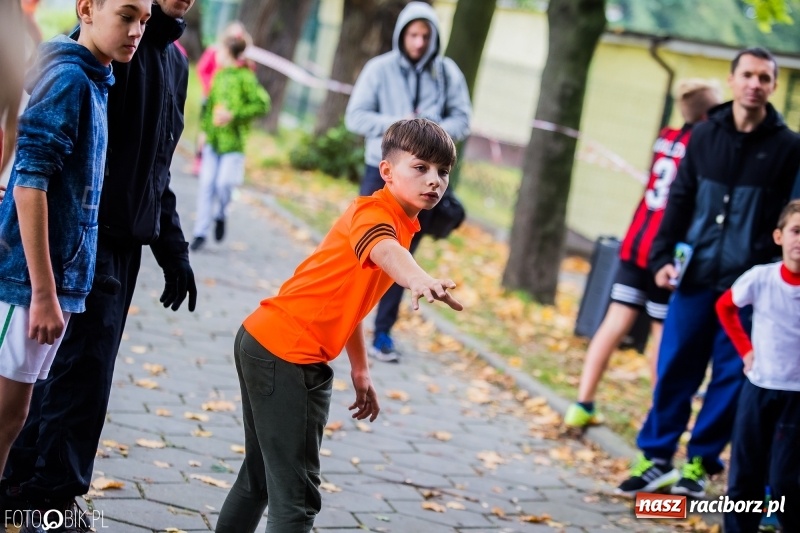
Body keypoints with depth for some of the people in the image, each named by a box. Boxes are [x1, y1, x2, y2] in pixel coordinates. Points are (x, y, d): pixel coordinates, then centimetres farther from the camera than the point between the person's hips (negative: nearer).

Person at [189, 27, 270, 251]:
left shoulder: (245, 78, -9)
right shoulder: (219, 75, 11)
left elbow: (262, 104, -14)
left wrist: (235, 115, -17)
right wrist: (204, 129, 13)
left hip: (233, 142, -6)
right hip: (213, 140, 6)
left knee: (224, 183, -14)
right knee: (207, 185, 2)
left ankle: (220, 216, 16)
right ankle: (201, 232, 8)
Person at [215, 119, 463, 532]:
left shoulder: (400, 224, 15)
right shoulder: (373, 213, -15)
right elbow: (383, 250, -41)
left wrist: (360, 371, 25)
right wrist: (420, 281, -61)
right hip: (287, 357, -10)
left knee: (261, 476, 24)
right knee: (295, 495, -10)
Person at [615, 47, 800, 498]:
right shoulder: (705, 135, 7)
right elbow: (680, 201, 10)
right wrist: (663, 257, 2)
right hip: (695, 276, 2)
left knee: (731, 376, 3)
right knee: (674, 368, 5)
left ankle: (701, 462, 14)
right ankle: (657, 458, 15)